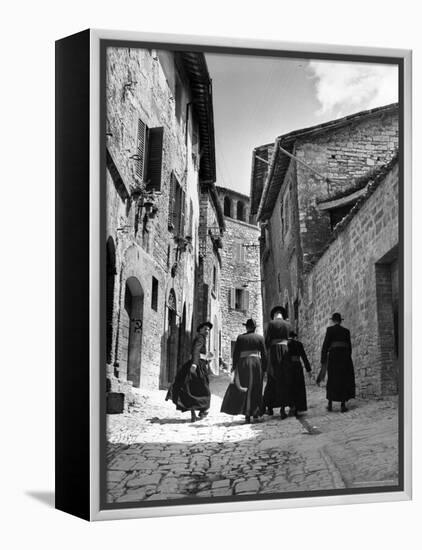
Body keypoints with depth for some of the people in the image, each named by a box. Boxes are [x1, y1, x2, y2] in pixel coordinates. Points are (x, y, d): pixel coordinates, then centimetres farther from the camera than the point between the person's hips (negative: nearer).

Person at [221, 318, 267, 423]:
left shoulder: (240, 337, 2)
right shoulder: (260, 338, 4)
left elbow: (235, 353, -1)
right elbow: (264, 354, 1)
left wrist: (234, 367, 3)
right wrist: (264, 368, 7)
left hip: (243, 364, -1)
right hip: (256, 363, 1)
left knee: (244, 389, 4)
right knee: (256, 389, 13)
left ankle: (247, 415, -4)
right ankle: (255, 413, 14)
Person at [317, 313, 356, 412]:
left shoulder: (330, 329, 2)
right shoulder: (346, 331, 12)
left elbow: (325, 345, -4)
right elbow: (349, 346, 12)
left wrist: (323, 360, -1)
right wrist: (348, 360, 19)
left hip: (333, 355, -1)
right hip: (345, 356, 2)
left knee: (332, 380, 9)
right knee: (345, 381, 5)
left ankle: (330, 404, 5)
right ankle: (343, 405, -2)